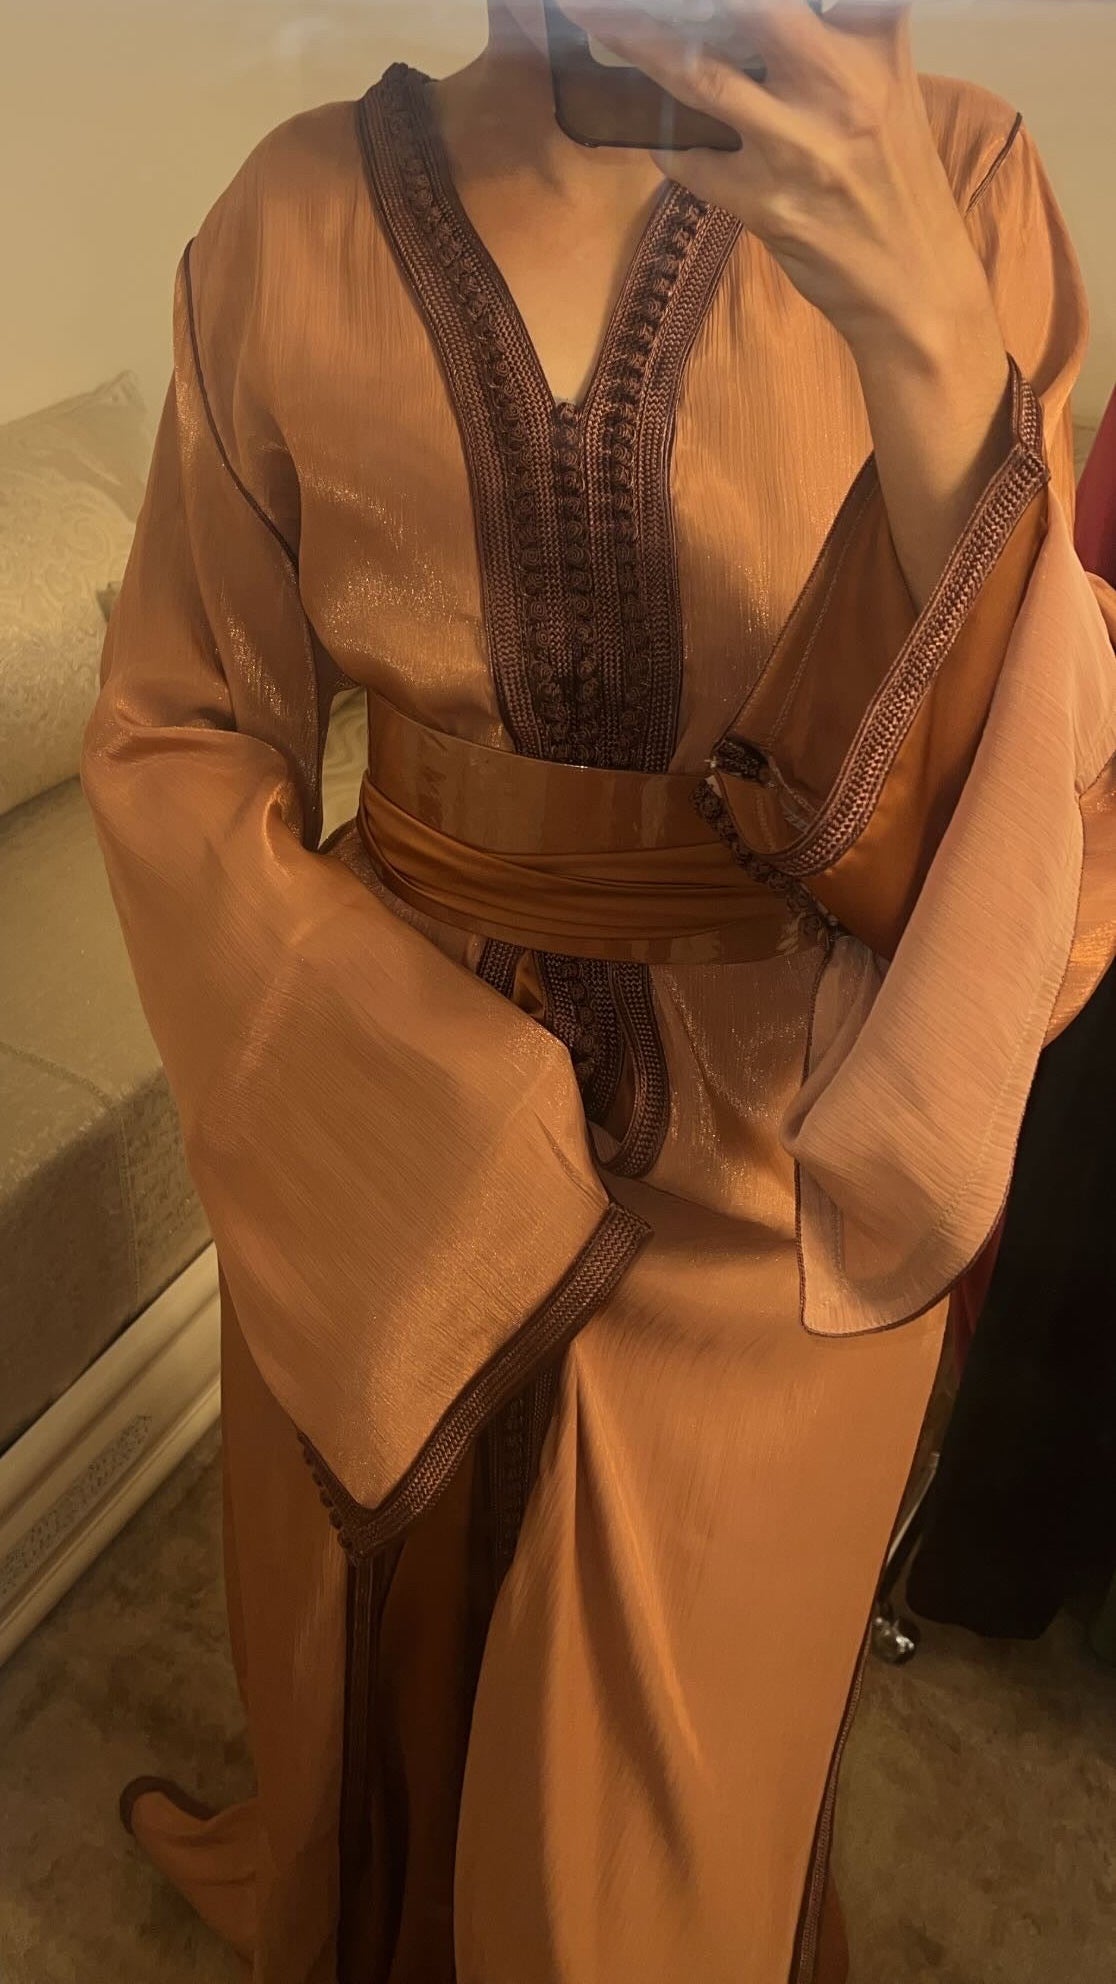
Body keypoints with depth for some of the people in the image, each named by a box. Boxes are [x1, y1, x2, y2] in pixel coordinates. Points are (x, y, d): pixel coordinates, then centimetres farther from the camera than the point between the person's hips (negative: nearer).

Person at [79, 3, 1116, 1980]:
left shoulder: (950, 185, -7)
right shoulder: (299, 221, -5)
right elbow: (172, 738, -2)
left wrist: (925, 335, -32)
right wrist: (441, 1096, -11)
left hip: (779, 1165, -1)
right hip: (374, 1121, 2)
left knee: (672, 1799, 22)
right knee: (379, 1666, 27)